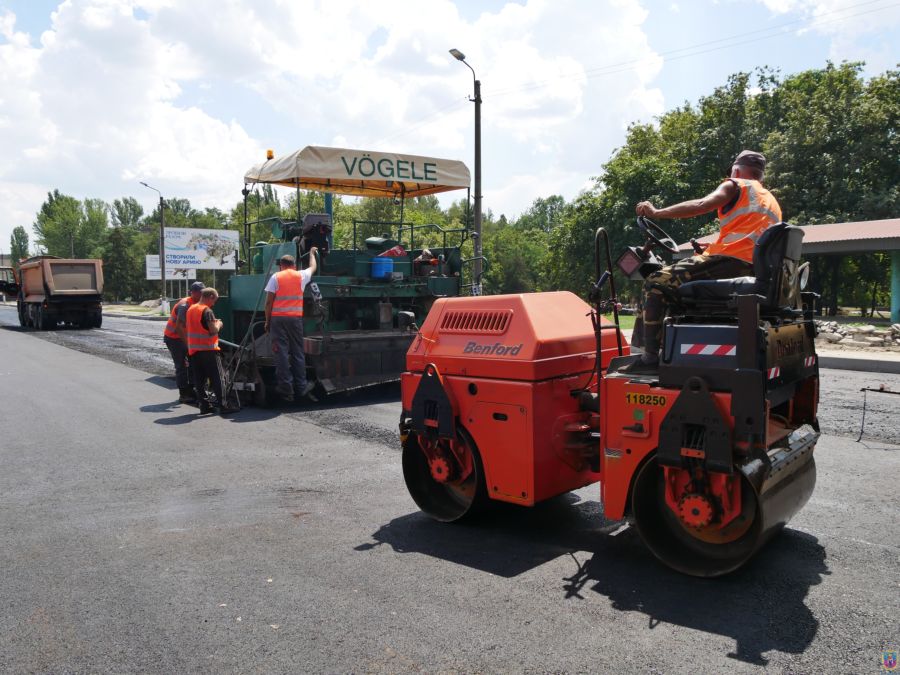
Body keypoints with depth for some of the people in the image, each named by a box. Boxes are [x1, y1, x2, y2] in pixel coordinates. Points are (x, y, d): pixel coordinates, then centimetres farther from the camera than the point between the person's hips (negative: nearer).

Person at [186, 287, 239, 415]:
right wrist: (218, 324, 1)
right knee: (217, 378, -3)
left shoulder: (190, 309, 13)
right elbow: (214, 330, -20)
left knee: (199, 380, 9)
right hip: (208, 349, -7)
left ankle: (204, 405, 10)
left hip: (193, 350, 8)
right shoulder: (207, 311, -13)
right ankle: (222, 406, -5)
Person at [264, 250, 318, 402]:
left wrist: (267, 321, 6)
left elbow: (268, 302, -1)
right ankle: (301, 386, 14)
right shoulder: (301, 276, 9)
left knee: (281, 353, 0)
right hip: (295, 318, 2)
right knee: (297, 353, 10)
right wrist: (312, 253, 48)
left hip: (278, 319, -2)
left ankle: (286, 389, -1)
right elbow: (313, 268, 31)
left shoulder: (275, 277, 3)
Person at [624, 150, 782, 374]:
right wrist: (714, 247, 32)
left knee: (656, 283, -11)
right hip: (756, 270, 9)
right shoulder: (772, 202, 33)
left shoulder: (735, 186, 9)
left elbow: (702, 205, -10)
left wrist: (657, 213, -9)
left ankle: (650, 357, -23)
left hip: (730, 260, -9)